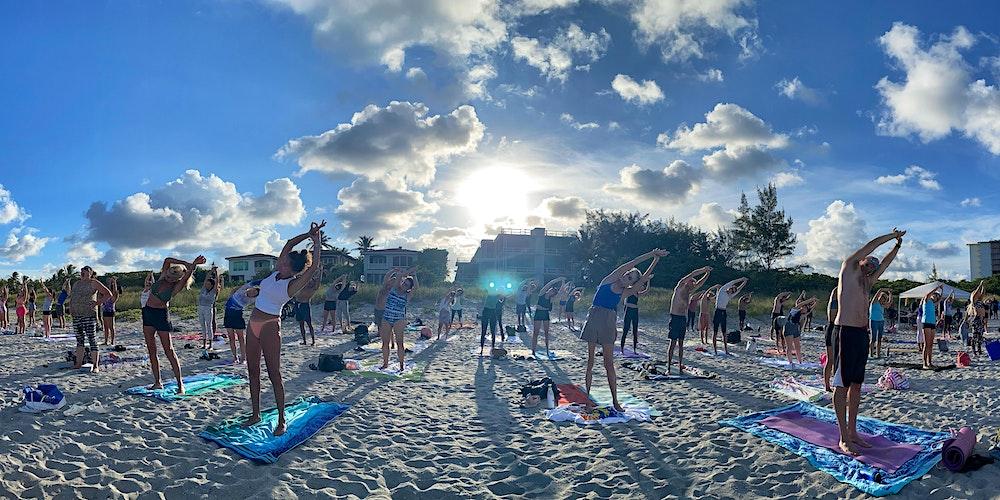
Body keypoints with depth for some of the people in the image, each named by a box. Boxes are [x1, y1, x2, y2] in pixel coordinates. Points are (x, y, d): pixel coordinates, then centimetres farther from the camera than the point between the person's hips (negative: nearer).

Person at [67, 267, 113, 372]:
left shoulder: (94, 283, -1)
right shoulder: (76, 284, 19)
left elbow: (108, 294, -7)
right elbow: (71, 297, 31)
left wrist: (98, 303, -11)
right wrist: (70, 308, 15)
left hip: (89, 315, -7)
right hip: (76, 315, 7)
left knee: (92, 339, -8)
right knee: (79, 339, 12)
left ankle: (95, 365, -9)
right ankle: (78, 363, 19)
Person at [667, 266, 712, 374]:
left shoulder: (689, 292, 15)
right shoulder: (679, 288, -6)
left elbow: (700, 283, 21)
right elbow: (692, 275, -12)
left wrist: (707, 274, 15)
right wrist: (703, 269, -6)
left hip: (683, 319, 8)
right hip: (675, 318, -8)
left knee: (681, 343, 7)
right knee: (673, 343, -8)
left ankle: (680, 366, 9)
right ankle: (668, 368, -6)